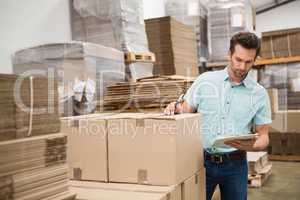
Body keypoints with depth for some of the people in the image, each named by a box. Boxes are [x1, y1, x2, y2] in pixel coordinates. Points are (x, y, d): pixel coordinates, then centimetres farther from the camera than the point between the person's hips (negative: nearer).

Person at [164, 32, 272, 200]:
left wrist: (251, 145, -20)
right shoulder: (205, 80, -1)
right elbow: (186, 112, 4)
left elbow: (263, 137, 2)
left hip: (235, 164, 1)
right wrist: (177, 107, -19)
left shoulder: (259, 93, -1)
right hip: (202, 160, 0)